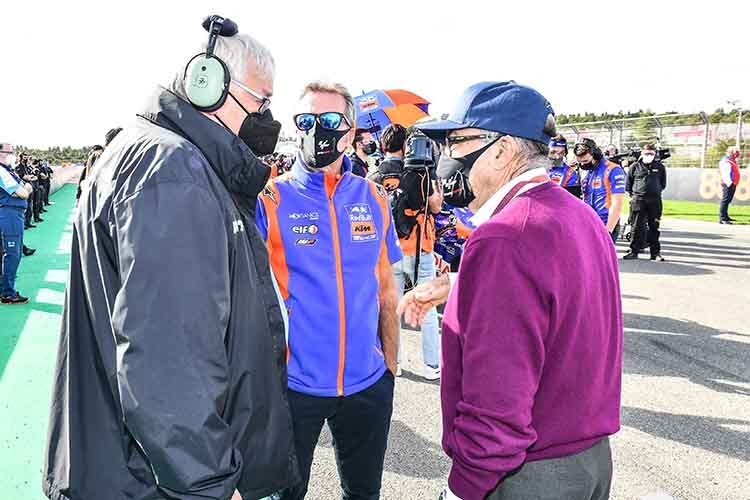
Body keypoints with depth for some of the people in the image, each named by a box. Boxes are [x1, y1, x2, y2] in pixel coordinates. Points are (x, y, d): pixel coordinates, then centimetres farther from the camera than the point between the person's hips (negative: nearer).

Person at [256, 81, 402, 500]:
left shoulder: (375, 199, 1)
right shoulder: (270, 199, -8)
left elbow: (386, 289, 8)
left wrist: (391, 364, 8)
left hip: (368, 382, 3)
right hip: (293, 382, -3)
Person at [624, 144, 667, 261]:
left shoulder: (660, 167, 7)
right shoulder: (635, 166, 3)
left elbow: (663, 183, 19)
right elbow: (628, 182, 12)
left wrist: (656, 192, 14)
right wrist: (632, 194, 9)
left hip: (655, 201, 1)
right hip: (638, 201, -1)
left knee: (654, 228, 6)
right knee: (637, 227, 1)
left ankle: (655, 253, 11)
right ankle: (634, 251, 8)